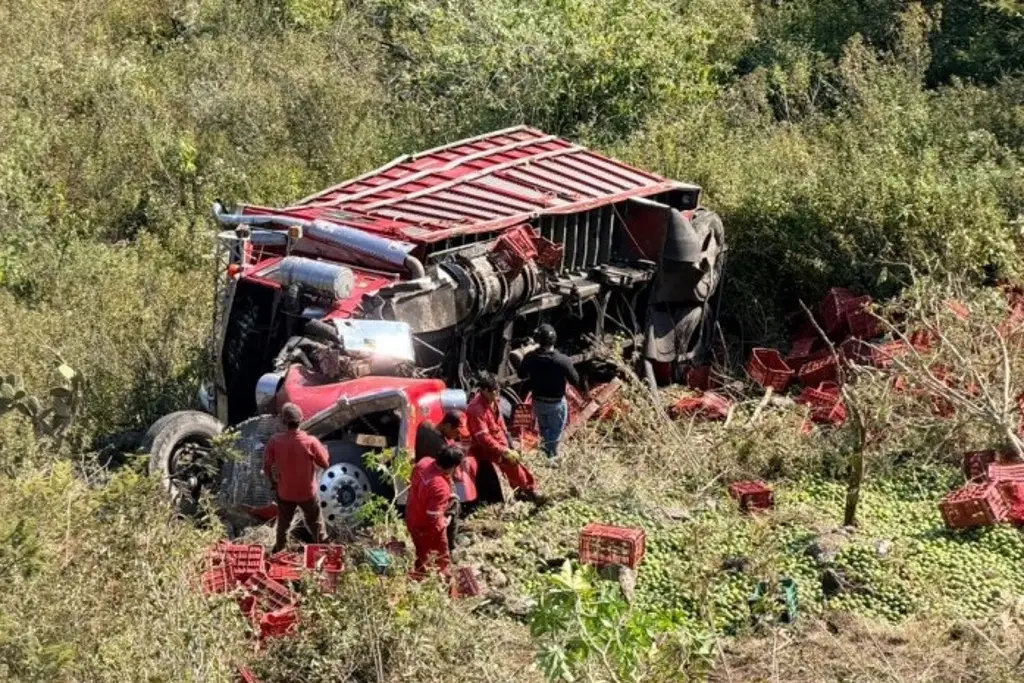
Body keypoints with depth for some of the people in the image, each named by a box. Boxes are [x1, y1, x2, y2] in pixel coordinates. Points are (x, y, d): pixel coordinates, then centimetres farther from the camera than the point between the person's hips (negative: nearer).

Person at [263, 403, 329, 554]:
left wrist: (273, 482, 10)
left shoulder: (275, 441, -20)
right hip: (307, 492, -2)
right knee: (315, 523, 21)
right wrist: (323, 450, 9)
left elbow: (266, 466, -9)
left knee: (283, 523, 26)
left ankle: (279, 550, 44)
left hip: (284, 492, 2)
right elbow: (325, 464, -12)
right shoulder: (311, 441, -26)